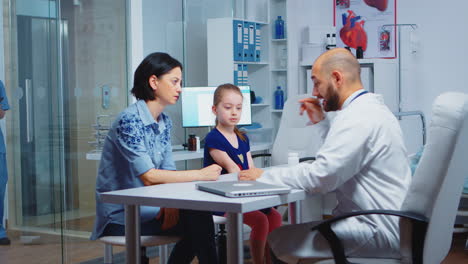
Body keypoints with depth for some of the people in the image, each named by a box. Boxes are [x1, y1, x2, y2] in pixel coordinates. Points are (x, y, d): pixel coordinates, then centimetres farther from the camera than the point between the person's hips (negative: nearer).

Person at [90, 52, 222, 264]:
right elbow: (149, 176, -24)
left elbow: (168, 171, 6)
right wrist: (200, 175, -21)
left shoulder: (164, 123, 9)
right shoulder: (129, 120, -18)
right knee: (197, 218, -19)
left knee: (197, 214, -14)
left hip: (146, 207, 8)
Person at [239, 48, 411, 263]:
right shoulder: (374, 107, 16)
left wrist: (264, 176, -12)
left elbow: (320, 177, -24)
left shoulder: (357, 117, -18)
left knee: (279, 239, -16)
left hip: (380, 233, -11)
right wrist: (321, 123, 21)